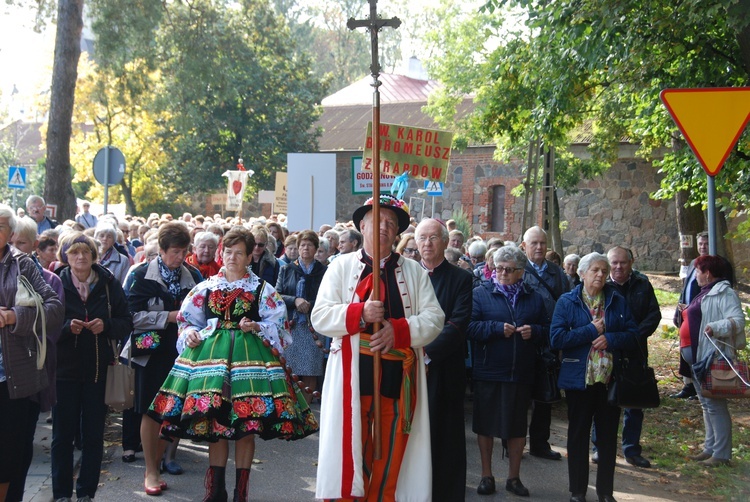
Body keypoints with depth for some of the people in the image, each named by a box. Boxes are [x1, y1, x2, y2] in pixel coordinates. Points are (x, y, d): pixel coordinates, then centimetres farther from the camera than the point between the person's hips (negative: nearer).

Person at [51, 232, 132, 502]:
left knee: (94, 434, 6)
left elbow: (126, 323, 2)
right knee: (63, 434, 6)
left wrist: (106, 325, -16)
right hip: (65, 368, -1)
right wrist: (67, 327, -21)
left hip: (99, 368, 1)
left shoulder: (109, 284, 2)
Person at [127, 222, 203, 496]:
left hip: (181, 352, 3)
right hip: (153, 352, -3)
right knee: (151, 412, 4)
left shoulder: (192, 276, 4)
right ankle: (151, 471, 15)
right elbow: (134, 316, -13)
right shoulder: (143, 275, -5)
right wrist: (169, 317, -18)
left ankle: (155, 464, 22)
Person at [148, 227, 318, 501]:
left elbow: (278, 325, 2)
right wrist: (191, 334, -6)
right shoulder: (206, 287, 10)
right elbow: (188, 320, 14)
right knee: (215, 426, 3)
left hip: (250, 354, -2)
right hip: (211, 354, 2)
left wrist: (256, 327, -14)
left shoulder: (262, 289, 5)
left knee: (247, 427, 0)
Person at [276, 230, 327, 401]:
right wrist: (295, 300, -11)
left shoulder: (323, 271, 7)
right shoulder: (287, 270, 12)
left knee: (310, 372, -3)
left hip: (312, 327, -1)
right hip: (289, 327, 1)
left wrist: (308, 305, -11)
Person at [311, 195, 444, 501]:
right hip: (353, 375, -1)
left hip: (398, 376, 2)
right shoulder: (341, 266, 6)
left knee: (392, 456, 7)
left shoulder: (414, 271, 10)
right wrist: (360, 313, -17)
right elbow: (320, 317, -2)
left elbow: (434, 318, 1)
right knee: (349, 453, 0)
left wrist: (399, 330, -16)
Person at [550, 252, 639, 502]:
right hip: (579, 378, -2)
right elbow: (556, 338, -13)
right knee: (578, 435, 8)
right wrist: (591, 331, -14)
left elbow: (633, 334, 1)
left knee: (608, 436, 10)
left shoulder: (617, 301, 5)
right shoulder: (567, 301, -3)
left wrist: (610, 339, -16)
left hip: (610, 378, 2)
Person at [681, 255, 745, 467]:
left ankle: (721, 453, -3)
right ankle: (710, 448, 23)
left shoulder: (724, 293, -13)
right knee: (706, 403, 15)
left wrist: (716, 327, -38)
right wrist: (688, 312, 22)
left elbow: (738, 320, -26)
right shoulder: (705, 293, 18)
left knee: (715, 404, -8)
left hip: (713, 358, -11)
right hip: (698, 356, 11)